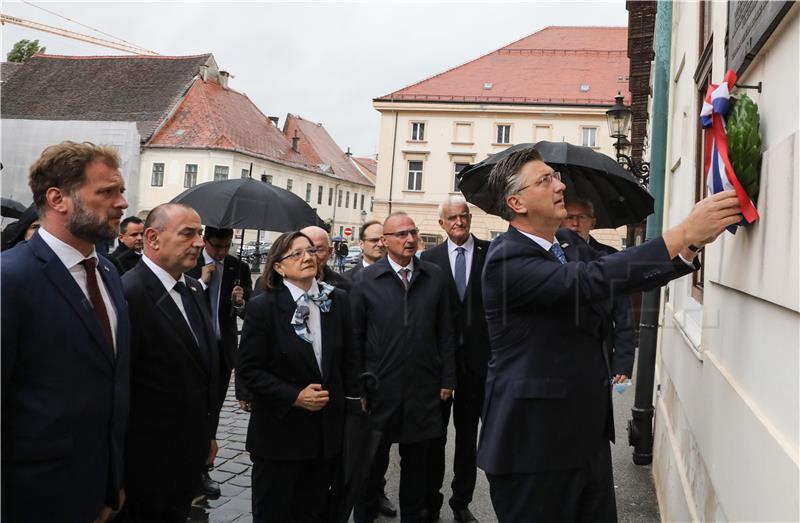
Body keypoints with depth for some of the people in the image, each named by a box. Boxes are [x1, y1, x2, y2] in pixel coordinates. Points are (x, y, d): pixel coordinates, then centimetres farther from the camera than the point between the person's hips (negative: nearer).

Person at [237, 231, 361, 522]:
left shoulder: (338, 300, 1)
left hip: (329, 431, 4)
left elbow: (351, 357, 8)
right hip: (279, 432, -3)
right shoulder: (262, 307, -11)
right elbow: (248, 369, -11)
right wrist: (294, 397, -17)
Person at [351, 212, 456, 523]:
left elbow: (444, 333, 5)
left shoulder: (435, 277, 3)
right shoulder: (366, 280, -3)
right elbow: (355, 337, -1)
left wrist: (447, 379, 4)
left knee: (417, 463, 14)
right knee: (373, 461, 13)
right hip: (379, 389, -2)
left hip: (423, 390, 2)